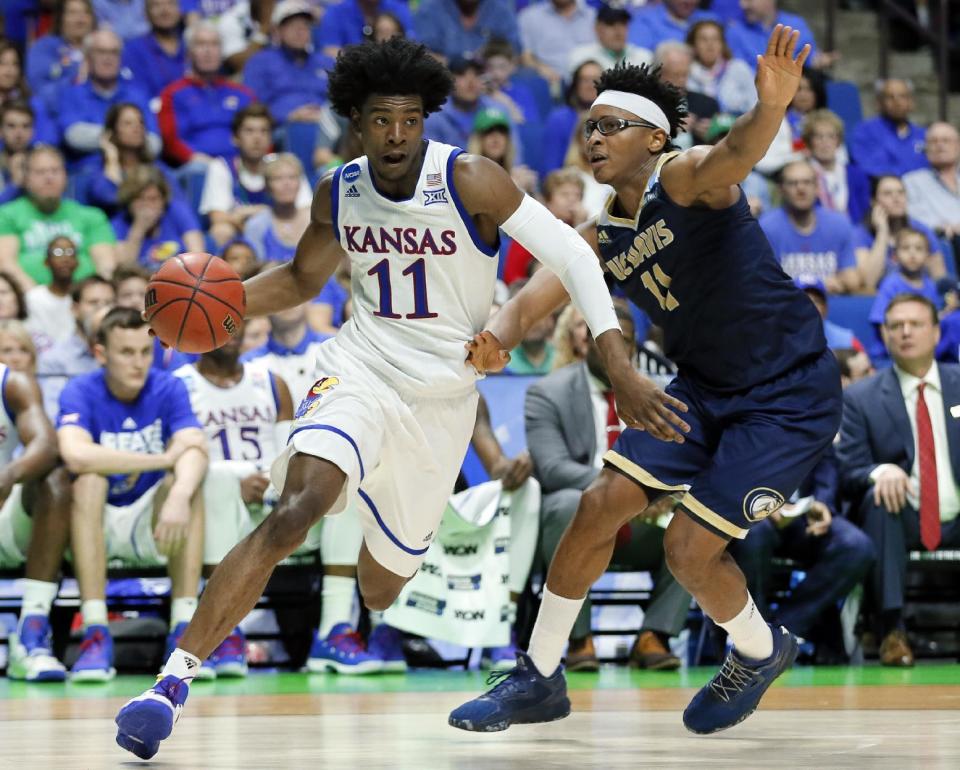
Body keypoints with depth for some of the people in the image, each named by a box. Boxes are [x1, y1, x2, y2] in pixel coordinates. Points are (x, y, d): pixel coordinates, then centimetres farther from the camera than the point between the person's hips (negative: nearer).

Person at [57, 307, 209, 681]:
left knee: (185, 482, -26)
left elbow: (195, 451, -24)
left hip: (152, 525, 1)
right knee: (89, 480, -30)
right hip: (96, 528, -1)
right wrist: (163, 459, -28)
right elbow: (75, 455, -32)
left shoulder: (169, 389, -6)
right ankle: (95, 634, -35)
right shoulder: (81, 393, -11)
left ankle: (184, 629, -30)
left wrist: (179, 495, -47)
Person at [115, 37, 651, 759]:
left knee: (381, 588, 12)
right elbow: (302, 278, 15)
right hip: (360, 367, 0)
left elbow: (569, 252, -15)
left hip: (442, 394, 0)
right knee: (294, 512, -29)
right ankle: (175, 678, -30)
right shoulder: (339, 193, -2)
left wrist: (615, 354, -26)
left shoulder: (469, 180, -15)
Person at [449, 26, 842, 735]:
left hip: (794, 396, -7)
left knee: (690, 548, -11)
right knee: (601, 503, -2)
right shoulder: (603, 238, 4)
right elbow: (528, 302, 0)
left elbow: (738, 153, -41)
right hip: (706, 389, 7)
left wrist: (772, 106, -66)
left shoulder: (685, 180, -19)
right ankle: (539, 679, 12)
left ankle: (762, 653, 21)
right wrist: (495, 336, -26)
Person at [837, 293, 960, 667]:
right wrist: (880, 472, -25)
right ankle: (892, 629, -36)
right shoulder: (860, 397, 4)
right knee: (879, 495, -33)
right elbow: (848, 473, -2)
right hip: (902, 521, -1)